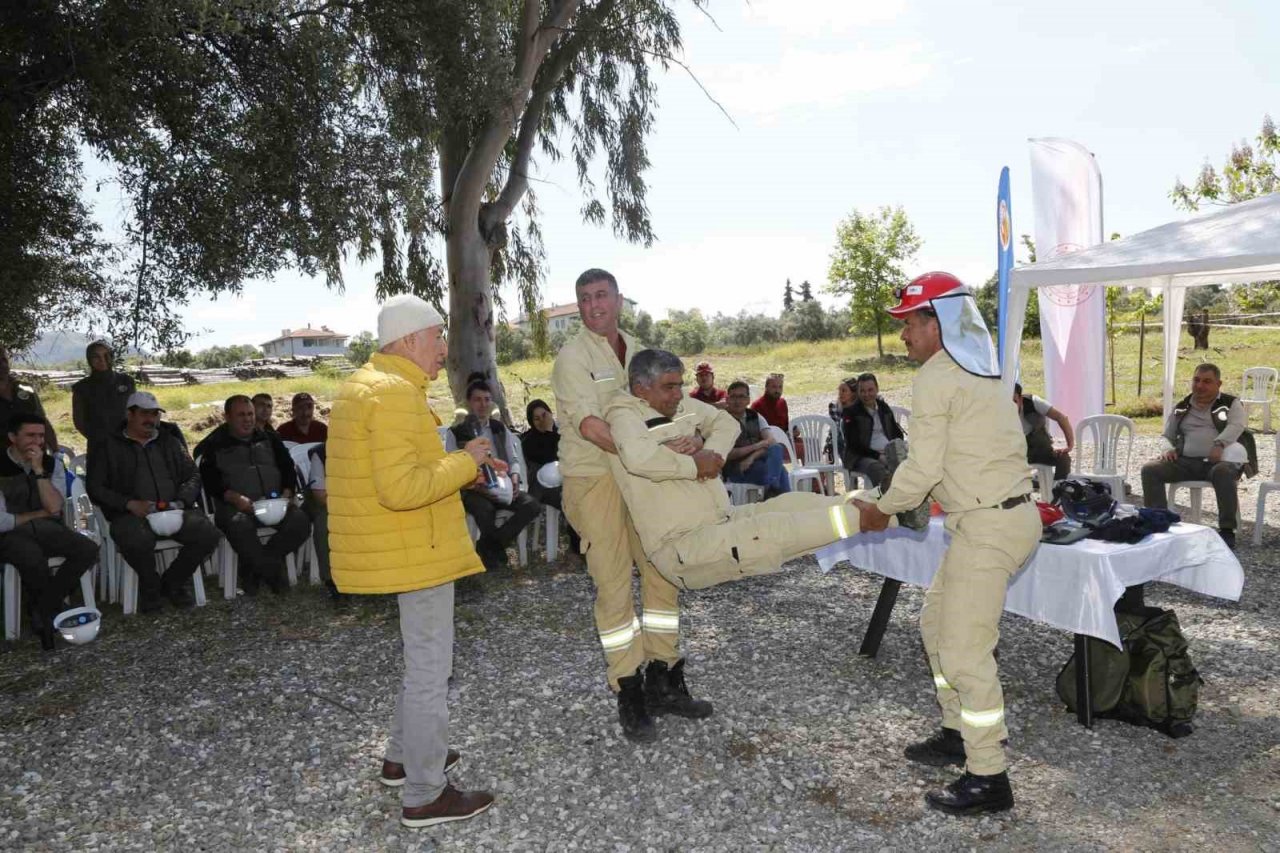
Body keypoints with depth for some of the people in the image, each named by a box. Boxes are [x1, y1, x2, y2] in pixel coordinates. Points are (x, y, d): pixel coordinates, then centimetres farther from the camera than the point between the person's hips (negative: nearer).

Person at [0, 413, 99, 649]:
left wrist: (39, 470, -15)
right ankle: (50, 608, -2)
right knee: (35, 561, -35)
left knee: (88, 550, -21)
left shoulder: (48, 462, 4)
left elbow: (54, 508, -8)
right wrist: (38, 514, -4)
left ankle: (42, 610, -8)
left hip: (44, 529, 5)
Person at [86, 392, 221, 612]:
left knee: (208, 533, -24)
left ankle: (172, 582, 2)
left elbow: (193, 476, 15)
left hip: (174, 510, 3)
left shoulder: (170, 441, 18)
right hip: (132, 514, -3)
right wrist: (130, 504, -13)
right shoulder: (107, 445, 9)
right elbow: (95, 488, 3)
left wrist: (181, 502, -6)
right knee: (137, 540, -37)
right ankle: (150, 586, -3)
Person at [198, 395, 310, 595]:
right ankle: (273, 572, -19)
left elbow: (288, 470, 16)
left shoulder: (270, 438, 21)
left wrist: (286, 495, -4)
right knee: (240, 525, -38)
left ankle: (253, 569, -10)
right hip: (234, 505, -3)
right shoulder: (215, 444, 12)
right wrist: (236, 498, -18)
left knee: (300, 522, -26)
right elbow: (210, 480, 0)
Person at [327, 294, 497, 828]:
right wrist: (465, 462, -18)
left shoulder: (365, 384, 13)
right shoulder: (394, 393, -22)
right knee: (430, 668, 0)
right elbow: (400, 488, -30)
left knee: (423, 659, 24)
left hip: (404, 549, 11)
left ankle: (403, 757, 37)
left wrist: (461, 466, 12)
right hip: (414, 553, -11)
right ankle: (424, 796, 13)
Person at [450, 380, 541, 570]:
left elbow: (513, 460, 18)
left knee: (532, 505, -23)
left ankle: (488, 547, -14)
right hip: (472, 490, -4)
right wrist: (474, 484, -22)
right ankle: (495, 551, -11)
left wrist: (514, 477, -5)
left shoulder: (500, 428, 17)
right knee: (485, 509, -38)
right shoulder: (457, 432, 2)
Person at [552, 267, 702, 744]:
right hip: (593, 478, -6)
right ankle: (628, 691, 7)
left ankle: (662, 673, 22)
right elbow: (591, 425, -22)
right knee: (614, 584, -4)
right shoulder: (573, 356, -9)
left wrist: (689, 442, -8)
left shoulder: (635, 349, 12)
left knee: (663, 570, 8)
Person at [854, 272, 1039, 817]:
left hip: (988, 525, -10)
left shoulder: (935, 377, -13)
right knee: (938, 622, 19)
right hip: (1008, 510, 10)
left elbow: (924, 468, -15)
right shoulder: (977, 371, 16)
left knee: (965, 651, -3)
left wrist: (881, 511, 0)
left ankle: (988, 779, 8)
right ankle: (959, 733, 31)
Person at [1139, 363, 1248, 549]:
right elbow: (1166, 435, 24)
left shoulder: (1231, 403, 11)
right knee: (1150, 469, -21)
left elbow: (1236, 426, -9)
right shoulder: (1182, 407, 21)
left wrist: (1219, 444, -27)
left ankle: (1227, 529, -27)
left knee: (1222, 472, -39)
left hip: (1219, 461, -3)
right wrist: (1168, 449, 0)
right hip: (1186, 462, 4)